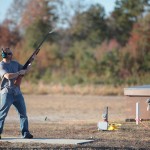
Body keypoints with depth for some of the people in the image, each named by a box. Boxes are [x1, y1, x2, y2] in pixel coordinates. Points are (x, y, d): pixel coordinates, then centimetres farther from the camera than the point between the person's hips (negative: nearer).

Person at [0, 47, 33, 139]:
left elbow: (25, 71, 19)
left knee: (23, 113, 4)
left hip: (17, 92, 6)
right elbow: (8, 76, -24)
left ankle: (25, 133, 8)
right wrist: (19, 73, -15)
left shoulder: (15, 63, 13)